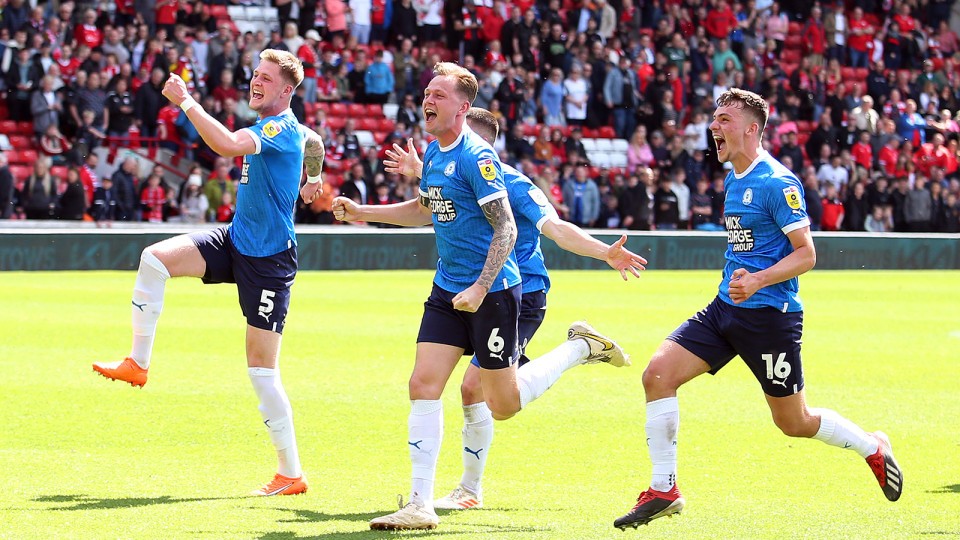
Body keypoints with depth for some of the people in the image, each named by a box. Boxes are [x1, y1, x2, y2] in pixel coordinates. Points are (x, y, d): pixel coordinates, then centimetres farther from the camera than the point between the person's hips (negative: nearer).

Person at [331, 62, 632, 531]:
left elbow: (506, 228, -19)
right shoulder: (432, 152, 8)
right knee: (423, 385, -4)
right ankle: (420, 506, -3)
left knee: (503, 405, 1)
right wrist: (362, 212, 19)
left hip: (492, 291, -8)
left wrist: (481, 288, -25)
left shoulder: (476, 157, -18)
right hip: (447, 288, 8)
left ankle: (581, 347, 23)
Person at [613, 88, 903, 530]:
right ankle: (664, 490, -3)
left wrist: (758, 281, -28)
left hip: (769, 315, -8)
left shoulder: (777, 183, -15)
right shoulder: (733, 179, 12)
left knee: (793, 422, 4)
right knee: (657, 374, -10)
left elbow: (806, 254, -17)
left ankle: (874, 448, 30)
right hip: (725, 309, 8)